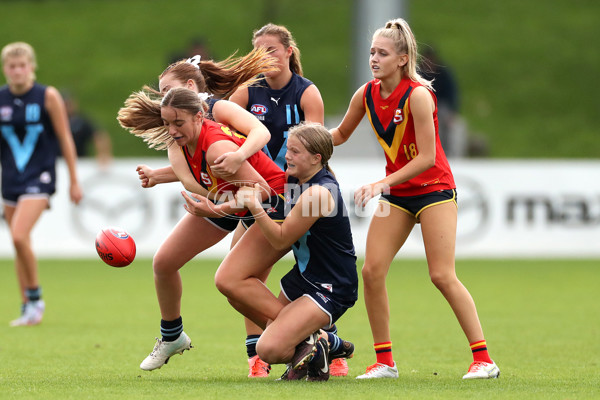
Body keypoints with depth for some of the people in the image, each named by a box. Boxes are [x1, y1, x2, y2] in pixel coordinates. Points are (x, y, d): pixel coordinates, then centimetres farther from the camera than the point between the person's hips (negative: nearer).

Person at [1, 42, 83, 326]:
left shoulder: (48, 97, -7)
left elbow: (65, 139, -2)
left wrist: (74, 181, 0)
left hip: (39, 177, -5)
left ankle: (35, 298, -6)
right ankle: (28, 308, 19)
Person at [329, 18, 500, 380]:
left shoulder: (418, 95, -21)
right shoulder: (366, 95, -3)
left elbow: (427, 157, -23)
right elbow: (341, 134, 15)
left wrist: (382, 184, -28)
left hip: (434, 188, -6)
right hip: (396, 192, 6)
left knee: (442, 276, -12)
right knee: (372, 271, -5)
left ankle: (484, 360, -5)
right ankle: (385, 362, 4)